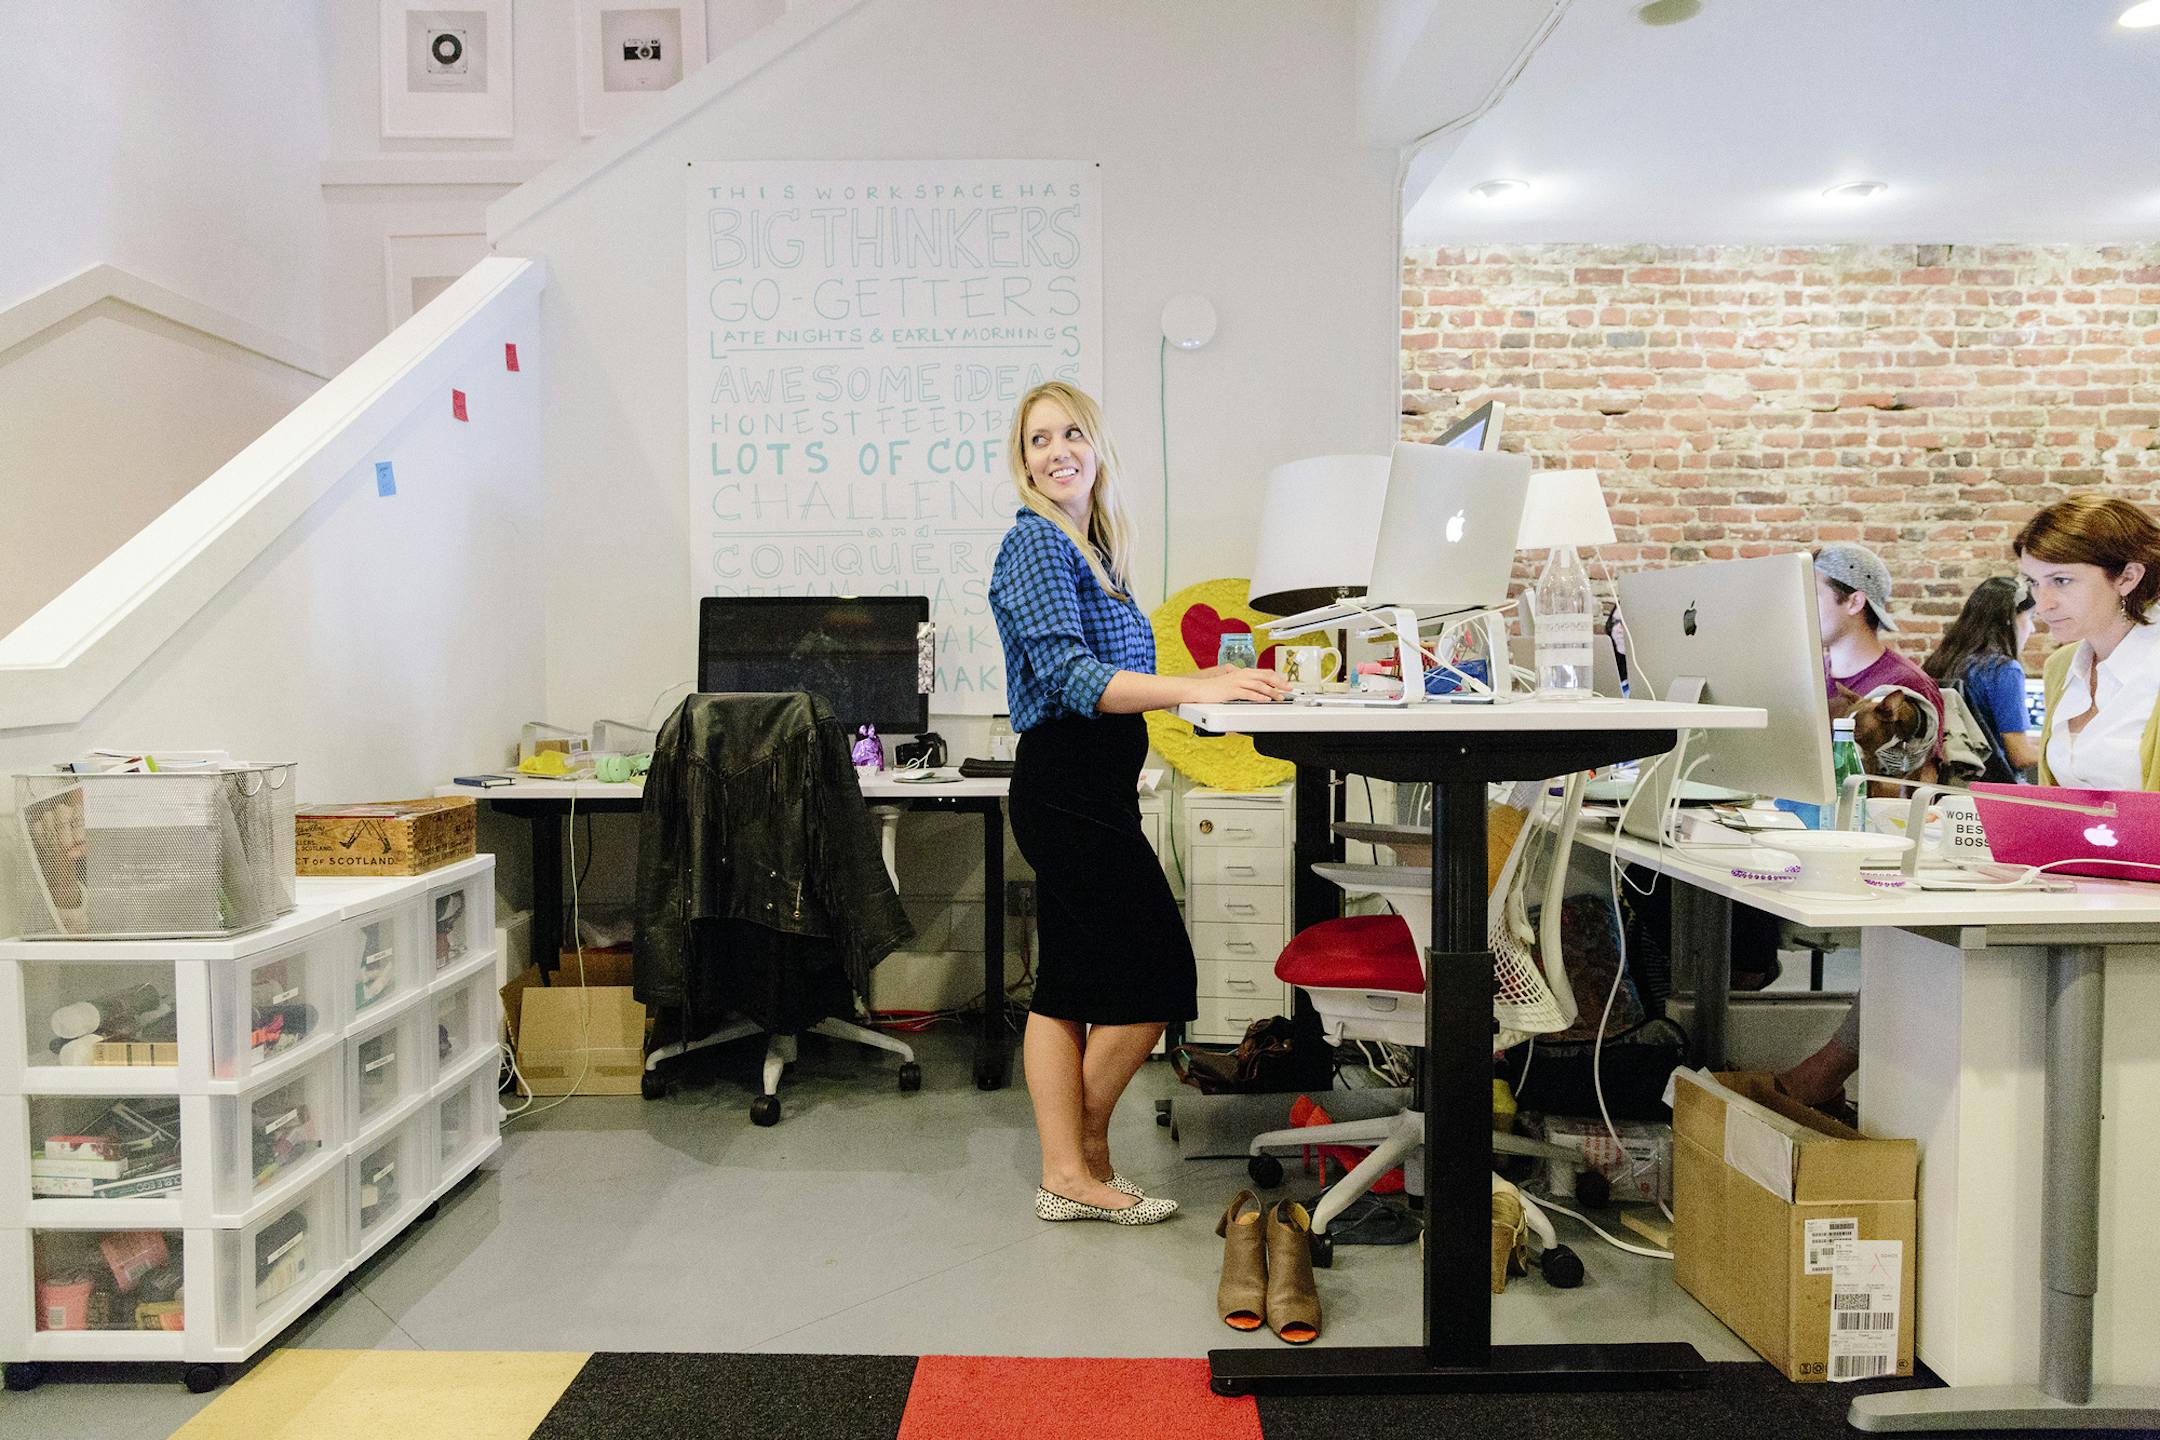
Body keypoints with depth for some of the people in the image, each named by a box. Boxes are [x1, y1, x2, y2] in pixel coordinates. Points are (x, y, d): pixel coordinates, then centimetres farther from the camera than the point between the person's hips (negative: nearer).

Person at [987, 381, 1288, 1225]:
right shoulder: (1034, 543, -12)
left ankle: (1066, 1174, 17)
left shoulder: (1092, 547, 17)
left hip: (1088, 790, 10)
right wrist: (1193, 690, -33)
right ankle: (1086, 1149, 13)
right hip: (1069, 787, -10)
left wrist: (1203, 683, 15)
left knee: (1068, 987, 10)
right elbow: (1070, 678, -24)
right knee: (1156, 977, -5)